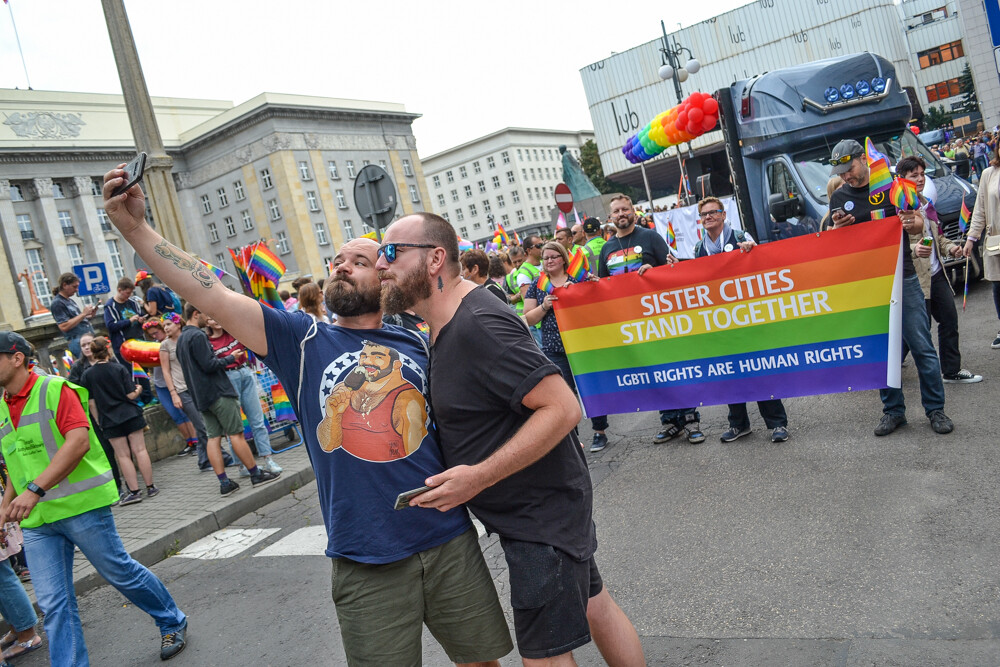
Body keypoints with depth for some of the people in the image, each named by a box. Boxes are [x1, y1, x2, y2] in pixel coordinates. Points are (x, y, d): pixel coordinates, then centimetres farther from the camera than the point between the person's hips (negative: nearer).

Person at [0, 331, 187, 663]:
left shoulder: (54, 390, -9)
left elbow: (79, 440, -22)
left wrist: (35, 489, -27)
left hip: (80, 506, -6)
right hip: (36, 520, 6)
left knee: (119, 571, 5)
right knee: (53, 604, 4)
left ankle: (173, 624, 26)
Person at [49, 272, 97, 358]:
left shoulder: (70, 300, 19)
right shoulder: (57, 303, -8)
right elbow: (64, 327, -16)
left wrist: (90, 315, 6)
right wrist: (83, 314, -15)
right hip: (77, 341, -9)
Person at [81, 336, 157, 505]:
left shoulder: (88, 375, -3)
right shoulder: (119, 369, -5)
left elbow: (91, 402, 0)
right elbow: (131, 395, -8)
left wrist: (98, 421, 10)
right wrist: (139, 389, 13)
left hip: (110, 421, 1)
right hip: (130, 415, 0)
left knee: (123, 456, 5)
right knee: (140, 450, 4)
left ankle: (134, 491, 4)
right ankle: (150, 487, 9)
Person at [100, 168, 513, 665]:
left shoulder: (417, 347, 4)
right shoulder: (304, 341, -1)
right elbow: (212, 295, -9)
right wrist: (136, 228, -15)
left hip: (449, 543, 2)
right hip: (366, 562, -1)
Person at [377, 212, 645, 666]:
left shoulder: (478, 325, -26)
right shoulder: (446, 326, 6)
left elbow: (562, 408, -30)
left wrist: (478, 477, -28)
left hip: (541, 513, -10)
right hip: (544, 505, 10)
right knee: (594, 606, 24)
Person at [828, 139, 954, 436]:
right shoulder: (839, 198, 6)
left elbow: (919, 224, 6)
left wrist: (912, 222, -17)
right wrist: (838, 227, -13)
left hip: (903, 278, -1)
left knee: (922, 346, 1)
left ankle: (935, 408, 12)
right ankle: (893, 410, 18)